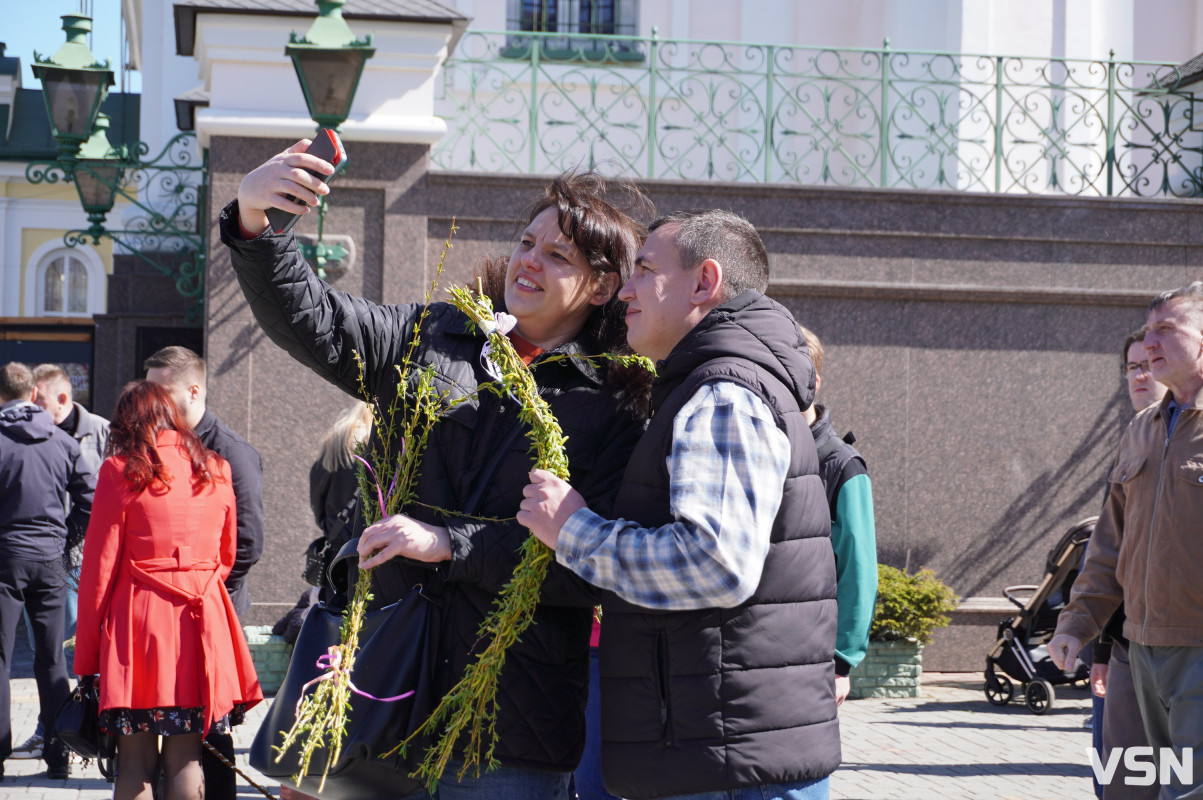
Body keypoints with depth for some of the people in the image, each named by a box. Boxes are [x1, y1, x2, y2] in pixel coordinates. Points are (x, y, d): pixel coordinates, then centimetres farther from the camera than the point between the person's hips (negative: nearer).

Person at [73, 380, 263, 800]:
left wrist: (85, 653, 1)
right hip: (203, 621, 3)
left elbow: (99, 566, -3)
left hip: (138, 619, -3)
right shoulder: (215, 470, 9)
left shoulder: (121, 470, -3)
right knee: (185, 761, 6)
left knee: (134, 762, 1)